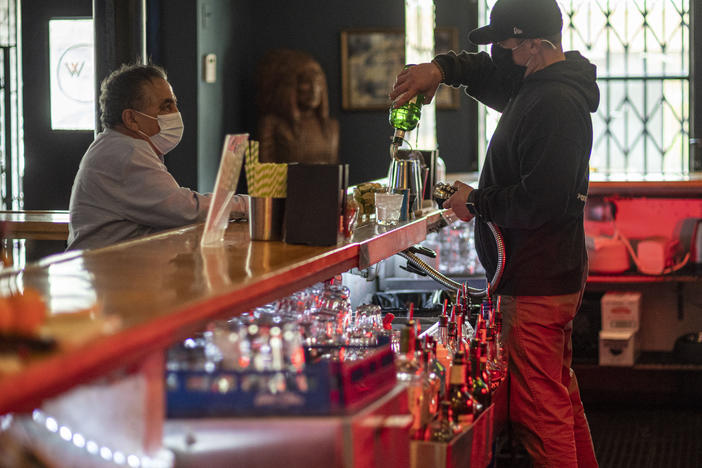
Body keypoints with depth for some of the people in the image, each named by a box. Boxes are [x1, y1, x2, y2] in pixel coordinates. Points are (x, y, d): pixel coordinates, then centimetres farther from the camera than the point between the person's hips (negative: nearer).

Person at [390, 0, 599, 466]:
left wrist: (476, 202, -11)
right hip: (556, 274, 11)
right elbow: (490, 73, 30)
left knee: (538, 410, -7)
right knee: (560, 392, 21)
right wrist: (440, 68, 11)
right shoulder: (535, 87, 12)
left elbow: (540, 201, -26)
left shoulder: (554, 104, -20)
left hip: (537, 283, -11)